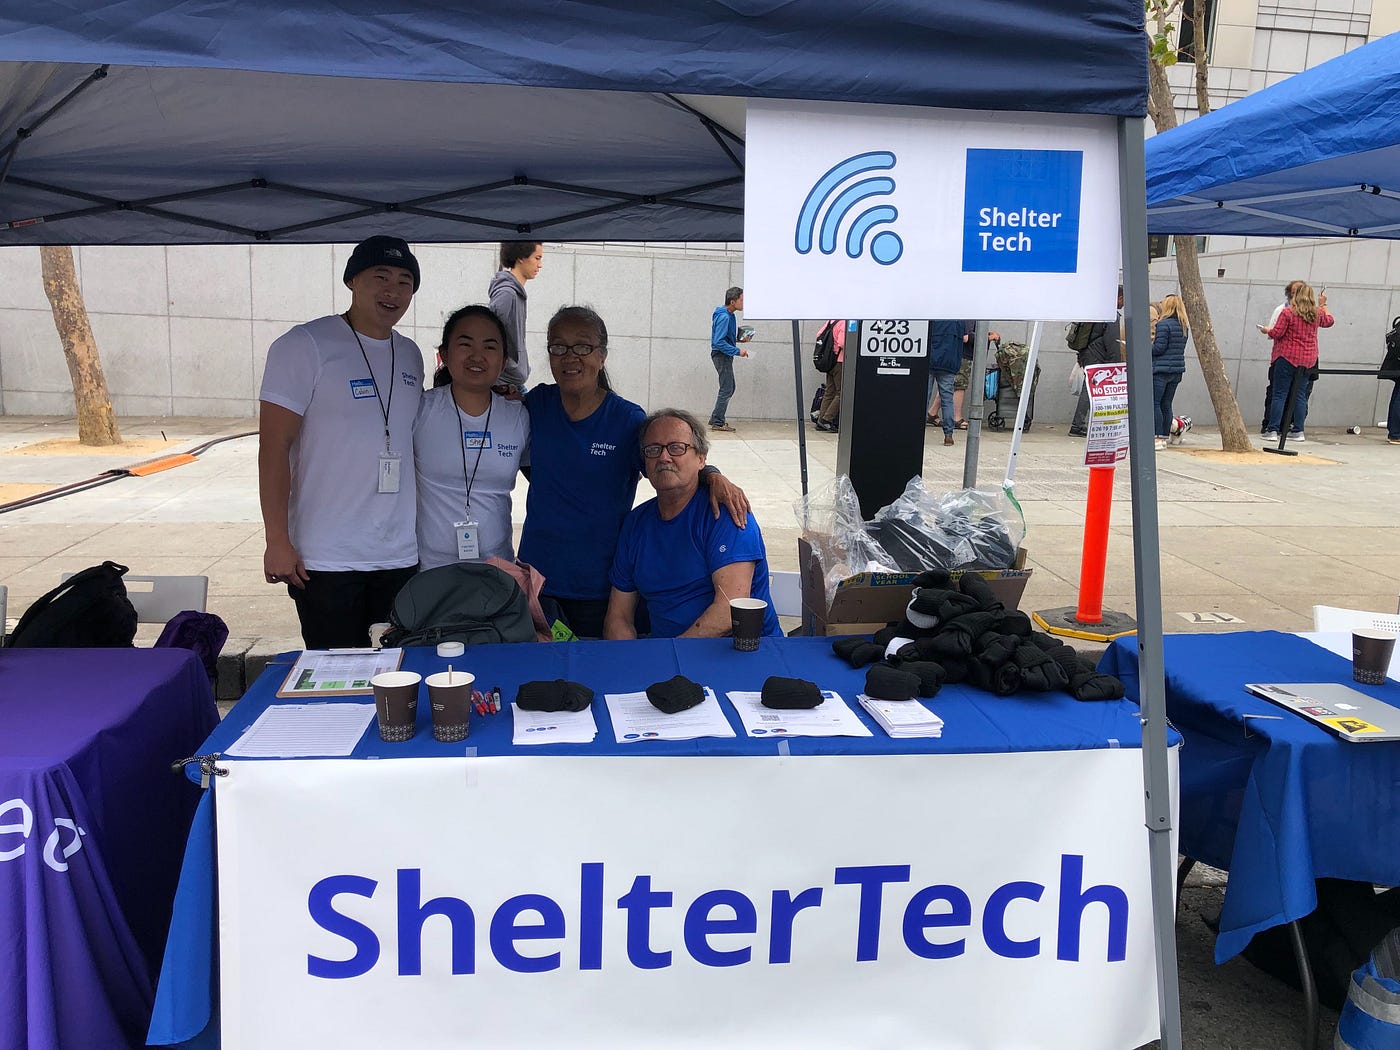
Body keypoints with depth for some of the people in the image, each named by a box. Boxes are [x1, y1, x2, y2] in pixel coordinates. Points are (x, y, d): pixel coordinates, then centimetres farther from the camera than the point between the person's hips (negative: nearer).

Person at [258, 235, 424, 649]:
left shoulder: (409, 355, 12)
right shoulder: (303, 346, -6)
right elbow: (274, 448, -9)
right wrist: (277, 542, -14)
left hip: (401, 559, 5)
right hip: (325, 561, -5)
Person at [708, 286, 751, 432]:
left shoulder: (729, 315, 10)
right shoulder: (724, 317, -21)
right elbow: (718, 342, -25)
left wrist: (739, 339, 8)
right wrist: (737, 351, -23)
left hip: (725, 356, 10)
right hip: (722, 356, -10)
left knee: (729, 388, 16)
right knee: (726, 390, -5)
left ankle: (715, 419, 22)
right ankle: (718, 423, 1)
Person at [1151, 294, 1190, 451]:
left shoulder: (1164, 324, -12)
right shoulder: (1184, 326, 13)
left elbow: (1159, 348, -15)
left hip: (1161, 369, -8)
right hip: (1177, 370, 8)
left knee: (1154, 403, -5)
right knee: (1166, 405, 11)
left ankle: (1157, 438, -10)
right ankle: (1164, 437, 12)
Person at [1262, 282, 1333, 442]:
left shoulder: (1287, 312, -11)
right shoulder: (1317, 313, 7)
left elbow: (1276, 333, -12)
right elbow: (1329, 321, 27)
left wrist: (1267, 331, 9)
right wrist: (1323, 305, 41)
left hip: (1287, 357, -5)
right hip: (1308, 360, 5)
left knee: (1279, 394, -3)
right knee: (1300, 395, 10)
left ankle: (1272, 430, -5)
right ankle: (1298, 431, 11)